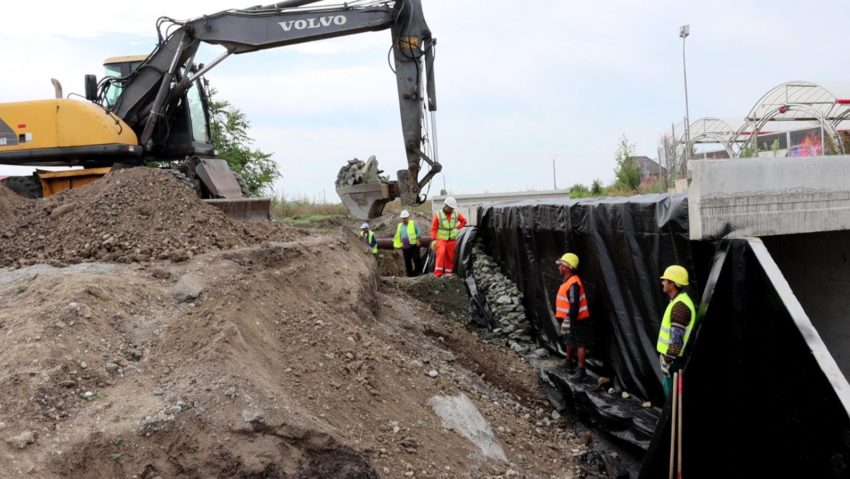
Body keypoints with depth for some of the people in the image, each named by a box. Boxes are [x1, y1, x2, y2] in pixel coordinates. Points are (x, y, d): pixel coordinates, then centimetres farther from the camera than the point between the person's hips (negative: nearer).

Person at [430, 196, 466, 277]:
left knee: (450, 257, 7)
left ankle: (448, 274, 22)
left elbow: (464, 221, 16)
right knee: (441, 253, -26)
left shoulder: (456, 213, 2)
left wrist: (457, 228, 3)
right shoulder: (438, 214, -7)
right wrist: (433, 240, -16)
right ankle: (438, 273, -27)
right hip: (441, 239, -4)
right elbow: (433, 228, -7)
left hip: (452, 240, 4)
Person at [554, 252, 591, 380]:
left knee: (579, 344, -4)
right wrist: (565, 319, 25)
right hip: (571, 319, 11)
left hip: (577, 320, -11)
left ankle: (581, 371, 1)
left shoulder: (573, 283, -24)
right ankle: (569, 362, 44)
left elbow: (574, 305, -27)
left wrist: (568, 321, -25)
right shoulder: (568, 280, 10)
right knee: (569, 341, 25)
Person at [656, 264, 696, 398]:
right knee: (669, 389, 18)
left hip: (674, 358, -10)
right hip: (672, 356, 10)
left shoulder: (680, 305, -21)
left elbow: (677, 337, -24)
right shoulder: (678, 302, 12)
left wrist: (667, 360, -20)